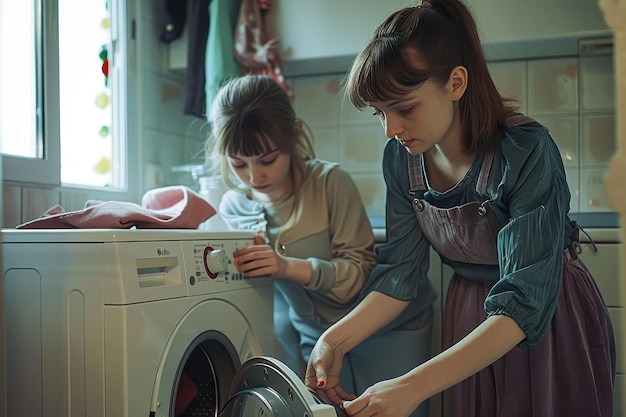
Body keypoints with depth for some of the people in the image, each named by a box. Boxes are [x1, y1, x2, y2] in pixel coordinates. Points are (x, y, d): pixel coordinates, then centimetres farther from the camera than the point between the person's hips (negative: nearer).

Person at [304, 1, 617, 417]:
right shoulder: (401, 157, -12)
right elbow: (400, 272, -8)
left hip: (551, 318, -4)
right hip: (470, 317, 4)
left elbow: (524, 303, -33)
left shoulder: (526, 152, -29)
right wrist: (335, 341, -24)